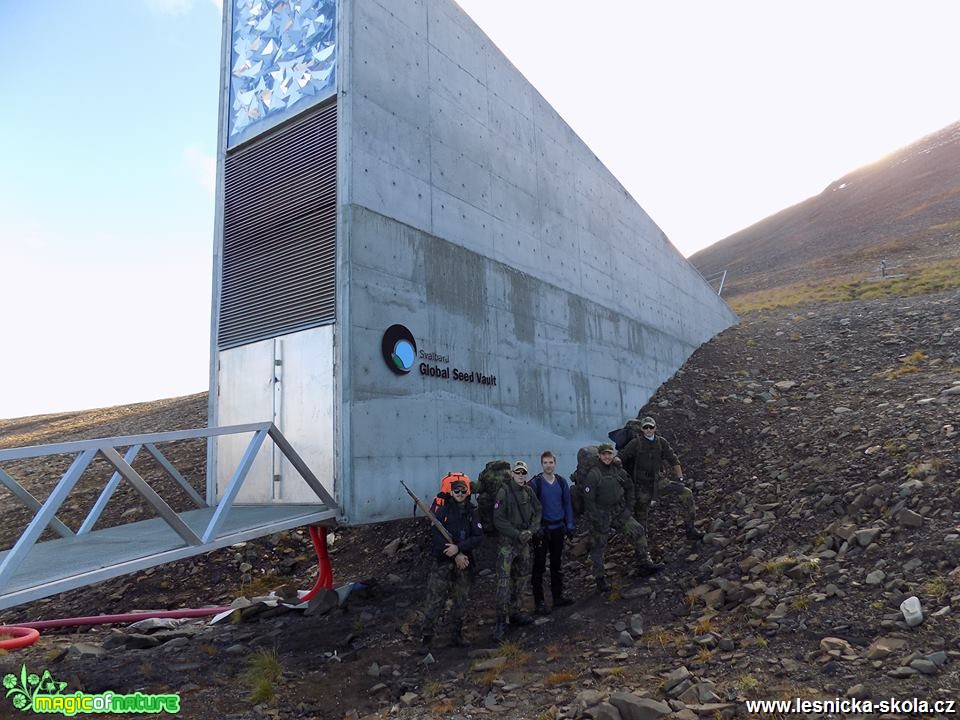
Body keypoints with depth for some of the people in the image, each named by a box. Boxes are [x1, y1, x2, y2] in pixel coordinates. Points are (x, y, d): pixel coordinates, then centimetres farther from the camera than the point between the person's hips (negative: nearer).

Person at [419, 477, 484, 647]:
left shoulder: (472, 511, 3)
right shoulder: (441, 506, -8)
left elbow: (478, 537, -4)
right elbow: (436, 534, -16)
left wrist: (458, 548, -19)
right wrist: (456, 555, -15)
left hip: (463, 561, 4)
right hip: (441, 560, -4)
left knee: (461, 600, 11)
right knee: (435, 599, -6)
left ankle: (457, 633, 26)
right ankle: (427, 632, 10)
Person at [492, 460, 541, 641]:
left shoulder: (529, 491, 4)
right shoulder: (504, 492, -14)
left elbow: (537, 511, 8)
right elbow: (499, 520, -15)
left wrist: (531, 530, -7)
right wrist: (517, 534, -18)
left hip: (524, 541, 6)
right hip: (508, 542, -6)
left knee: (521, 578, 16)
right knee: (504, 582, -9)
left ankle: (514, 612, 32)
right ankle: (501, 621, -2)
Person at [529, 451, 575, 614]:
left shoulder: (562, 481, 3)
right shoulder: (535, 483, -9)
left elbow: (567, 504, 9)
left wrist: (570, 525, 5)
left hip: (558, 528, 4)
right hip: (542, 529, -4)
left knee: (557, 564, 16)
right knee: (539, 566, -1)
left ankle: (558, 597, 28)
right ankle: (539, 602, 7)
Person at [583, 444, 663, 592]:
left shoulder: (617, 471, 0)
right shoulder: (593, 474, -17)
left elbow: (629, 488, 17)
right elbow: (588, 499, -17)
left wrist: (628, 507, 10)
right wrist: (597, 520, -18)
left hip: (618, 511, 6)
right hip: (600, 514, -5)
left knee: (638, 532, 0)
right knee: (598, 547, 3)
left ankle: (644, 564, 13)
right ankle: (600, 579, 17)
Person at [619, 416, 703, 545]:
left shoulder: (661, 442, -2)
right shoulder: (635, 443, -12)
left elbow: (674, 460, 6)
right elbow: (620, 459, -9)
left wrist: (679, 479, 2)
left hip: (657, 481, 3)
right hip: (642, 486, -3)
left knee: (686, 493, -9)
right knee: (641, 516, 3)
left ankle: (691, 530, -3)